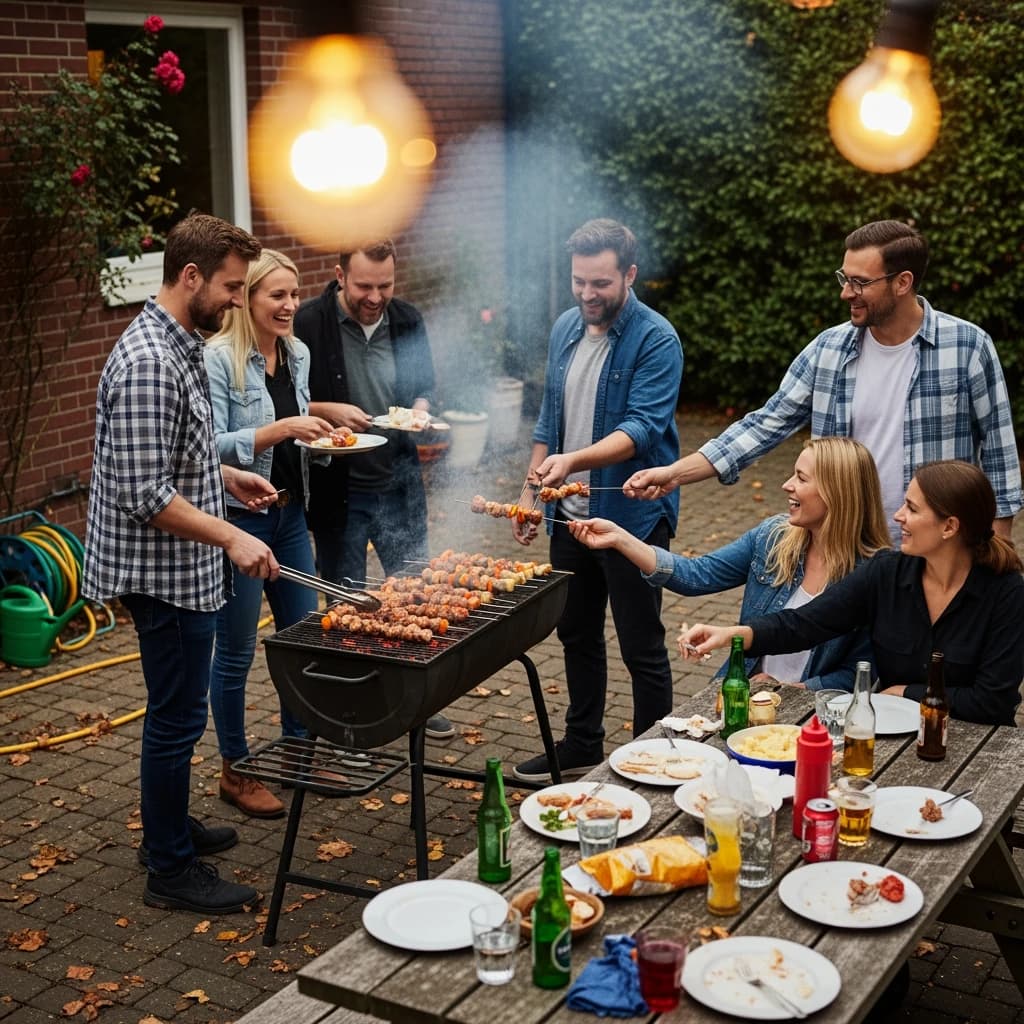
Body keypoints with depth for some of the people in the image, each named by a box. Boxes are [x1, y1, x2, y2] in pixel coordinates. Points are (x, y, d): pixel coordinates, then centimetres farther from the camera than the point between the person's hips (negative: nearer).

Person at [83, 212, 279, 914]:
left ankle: (171, 828, 37)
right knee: (178, 715, 1)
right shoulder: (148, 362, -24)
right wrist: (231, 536, -26)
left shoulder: (181, 345, 9)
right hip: (165, 572, -10)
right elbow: (144, 495, -27)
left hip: (186, 569, 10)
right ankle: (171, 871, 14)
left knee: (178, 708, 21)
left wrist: (227, 475, 15)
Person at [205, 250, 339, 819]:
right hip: (238, 518, -7)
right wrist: (282, 429, -28)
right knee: (235, 651, 4)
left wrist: (318, 435, -1)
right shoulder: (218, 358, -16)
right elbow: (213, 446, -21)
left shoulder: (297, 354, 7)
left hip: (290, 512, 8)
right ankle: (234, 772, 18)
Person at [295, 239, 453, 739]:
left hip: (399, 485, 4)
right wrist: (327, 410, -21)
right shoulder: (307, 324, -12)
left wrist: (419, 407, -4)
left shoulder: (407, 320, 2)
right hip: (337, 489, -3)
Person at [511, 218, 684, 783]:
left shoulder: (656, 340, -15)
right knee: (576, 634, 18)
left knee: (641, 646, 2)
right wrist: (530, 487, 12)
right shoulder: (565, 328, 7)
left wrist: (573, 460, -39)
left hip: (632, 515, -7)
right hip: (570, 512, 7)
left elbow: (642, 428, -25)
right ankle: (581, 746, 35)